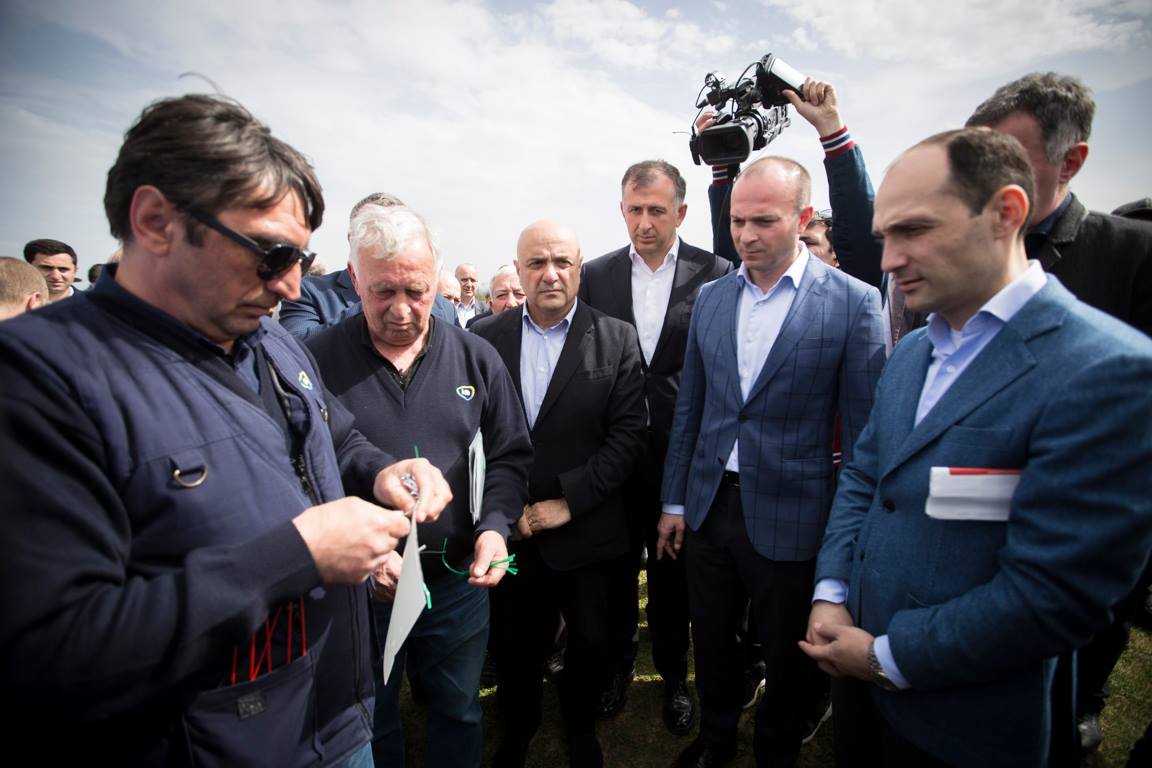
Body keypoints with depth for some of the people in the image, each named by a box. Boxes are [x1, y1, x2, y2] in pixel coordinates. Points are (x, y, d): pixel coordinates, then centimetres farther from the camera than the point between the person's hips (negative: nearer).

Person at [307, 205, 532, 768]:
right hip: (357, 587, -1)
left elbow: (509, 457, 3)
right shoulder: (317, 361, -11)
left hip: (459, 580, 2)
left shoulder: (476, 358, -3)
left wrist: (495, 526, -12)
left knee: (458, 714, 24)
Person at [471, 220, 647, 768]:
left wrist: (567, 501, -14)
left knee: (594, 644, 18)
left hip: (588, 533, -1)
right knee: (514, 650, 18)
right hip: (510, 531, 1)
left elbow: (627, 436, -10)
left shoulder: (617, 340, -5)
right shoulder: (484, 338, -1)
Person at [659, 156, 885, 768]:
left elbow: (861, 430, -7)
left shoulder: (854, 302, -10)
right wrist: (675, 500, 9)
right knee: (710, 641, 21)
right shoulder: (710, 297, 3)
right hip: (708, 505, 4)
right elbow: (689, 408, 8)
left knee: (787, 658, 16)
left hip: (788, 517, -4)